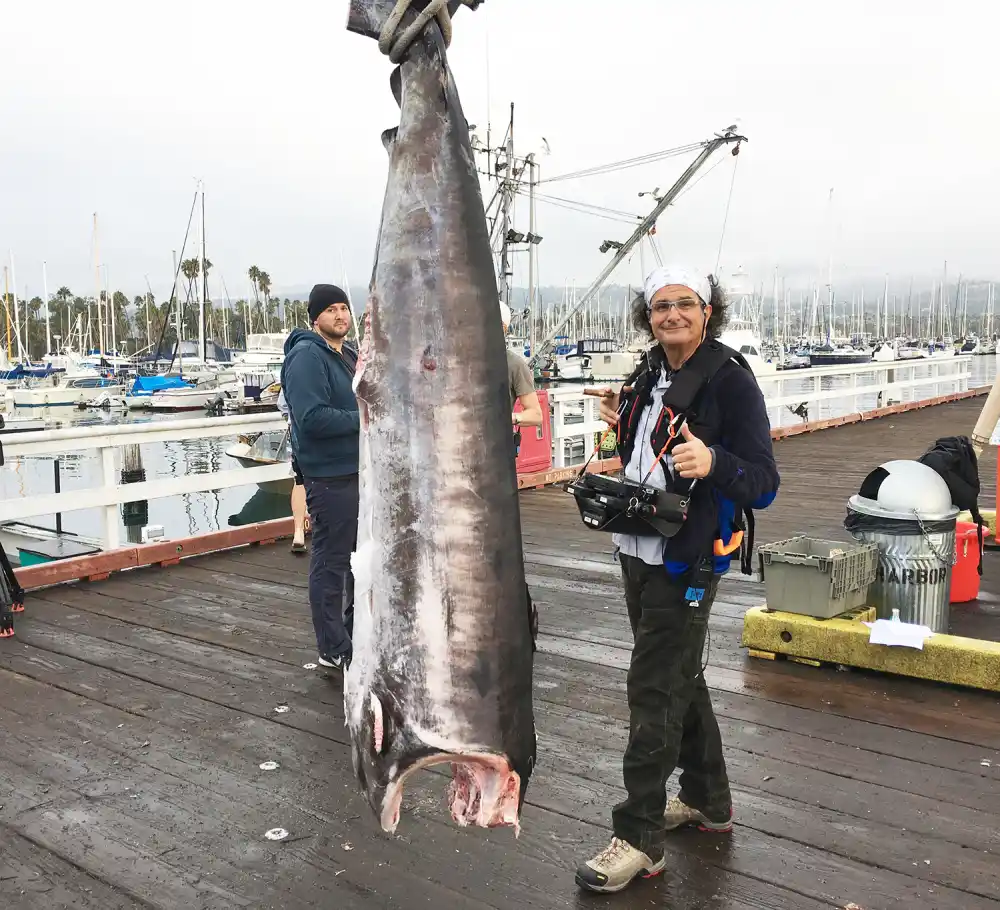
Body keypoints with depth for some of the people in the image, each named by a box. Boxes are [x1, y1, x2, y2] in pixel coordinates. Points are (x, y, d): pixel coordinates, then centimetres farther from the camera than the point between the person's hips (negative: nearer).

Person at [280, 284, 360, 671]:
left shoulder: (349, 353, 15)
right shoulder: (307, 355, -15)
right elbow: (312, 418, -26)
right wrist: (363, 419, -19)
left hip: (359, 469, 10)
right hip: (329, 476, -10)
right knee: (331, 560, -1)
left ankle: (357, 632, 36)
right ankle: (334, 650, 10)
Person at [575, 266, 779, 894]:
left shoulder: (730, 380, -15)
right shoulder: (651, 373, 8)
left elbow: (764, 484, -18)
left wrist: (713, 462, -36)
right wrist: (623, 420, 1)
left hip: (686, 563, -8)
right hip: (639, 553, 8)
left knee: (655, 690, -4)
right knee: (680, 678, 19)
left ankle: (639, 838, 8)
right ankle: (708, 801, 36)